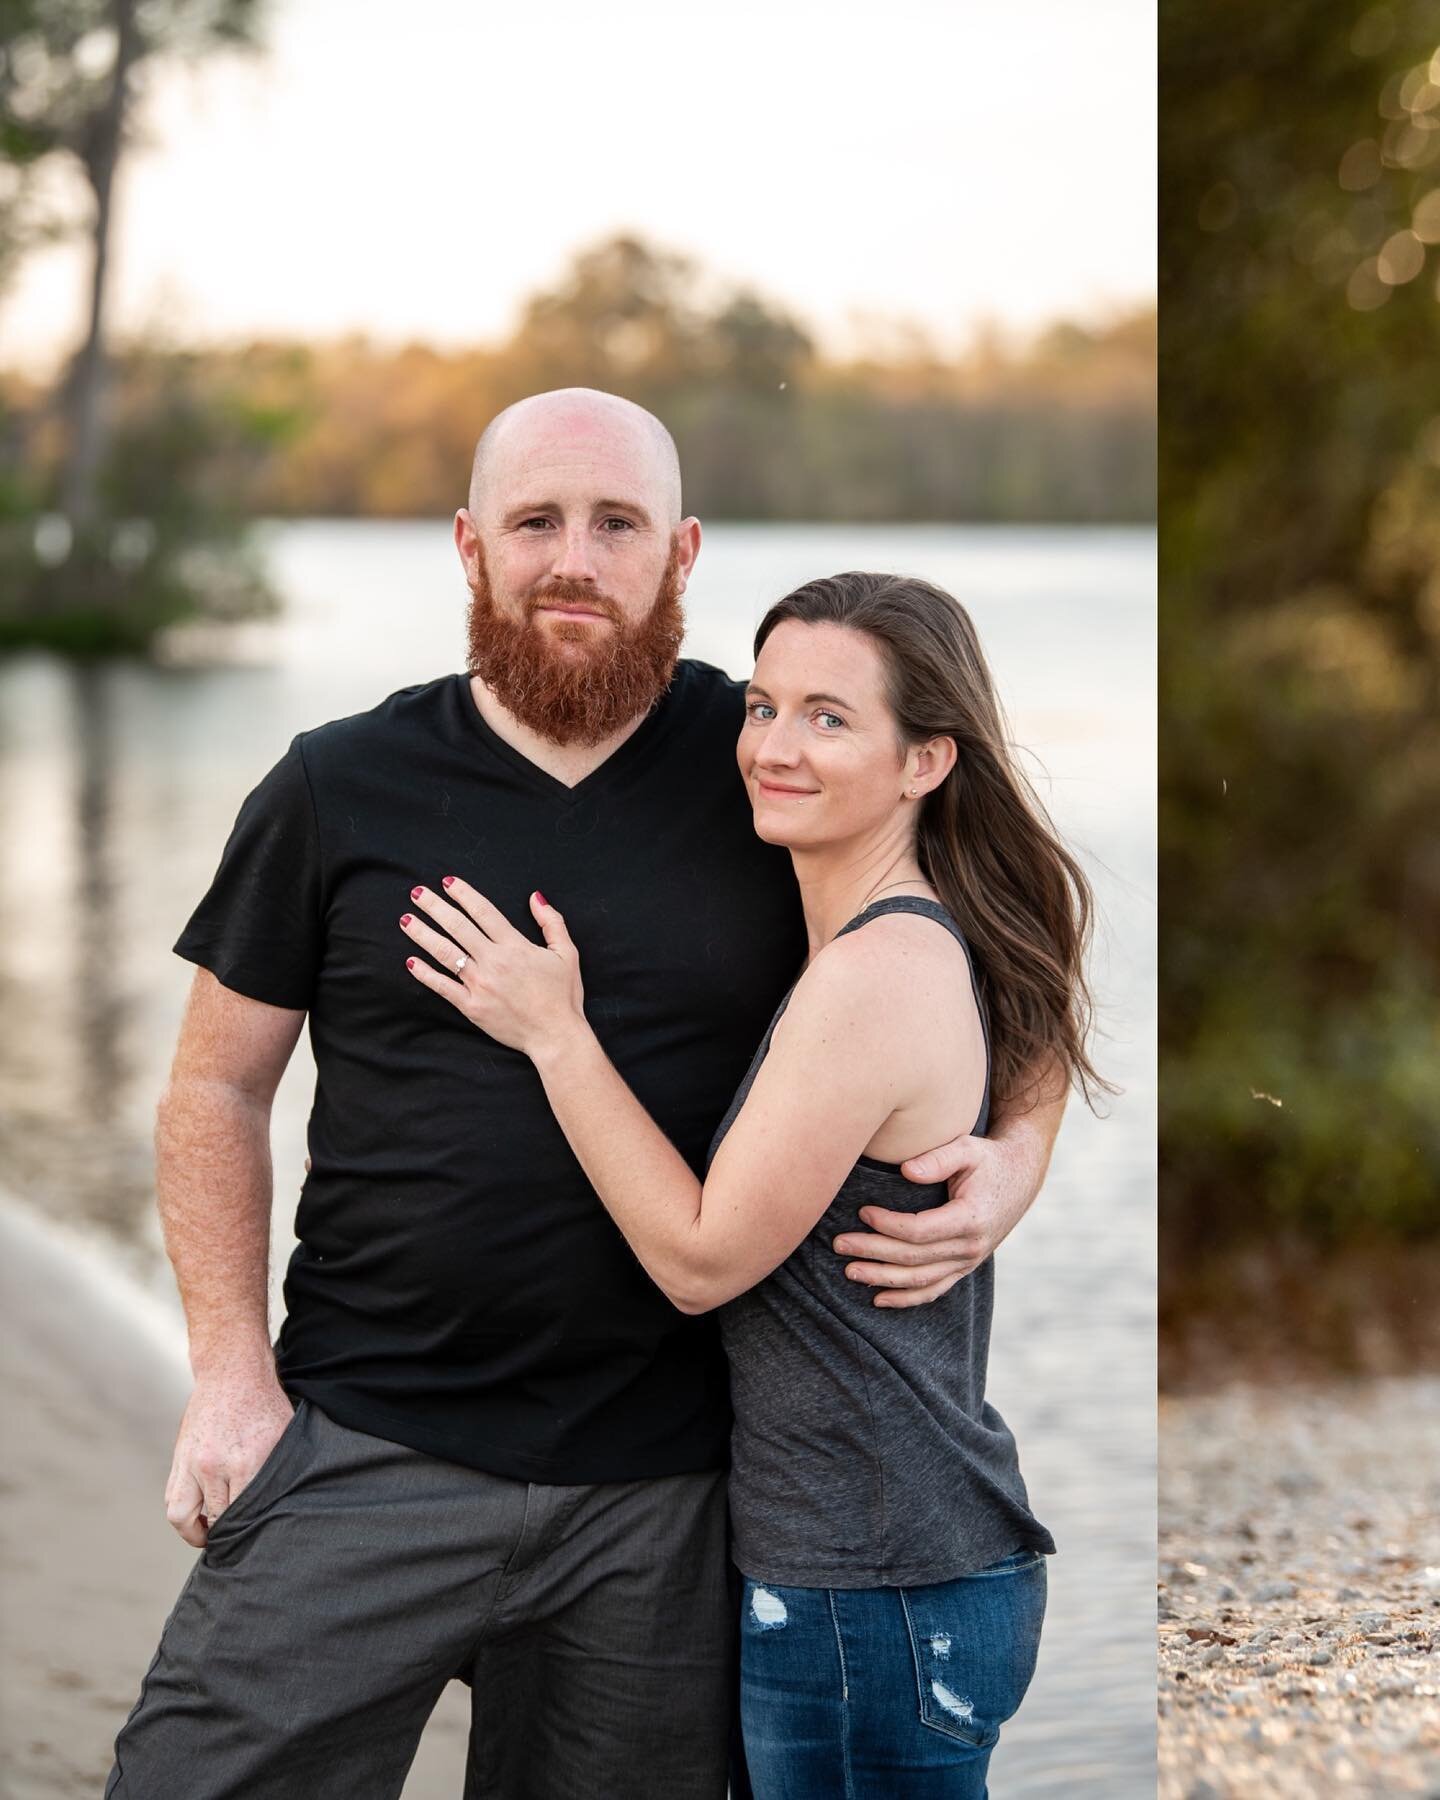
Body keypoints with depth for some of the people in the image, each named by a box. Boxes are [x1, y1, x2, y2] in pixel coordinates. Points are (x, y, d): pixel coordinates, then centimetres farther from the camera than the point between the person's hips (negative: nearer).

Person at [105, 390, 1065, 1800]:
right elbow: (218, 1088, 6)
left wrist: (1011, 1161, -9)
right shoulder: (340, 788, 1)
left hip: (659, 1487, 1)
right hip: (365, 1454, 0)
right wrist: (232, 1371, -4)